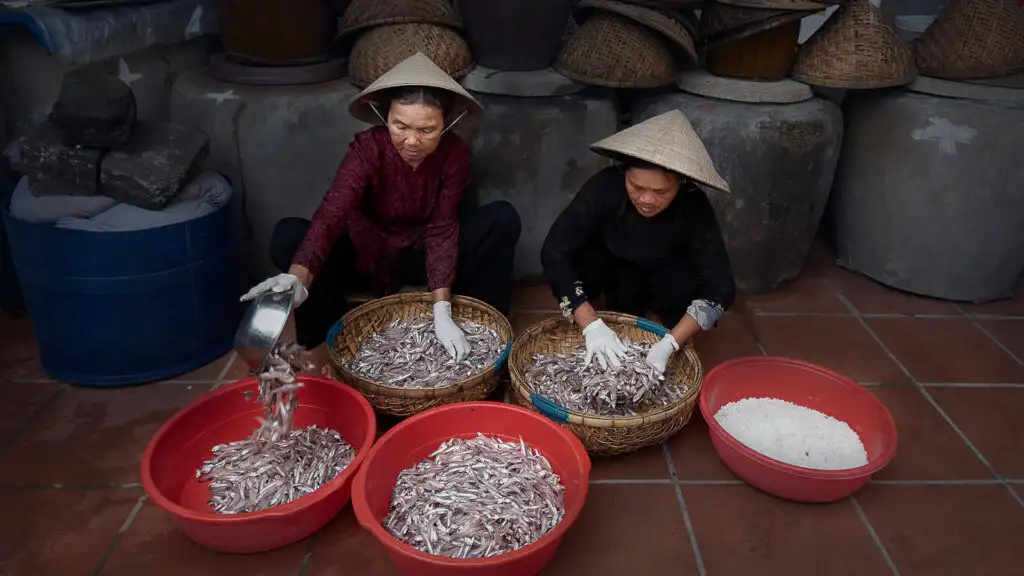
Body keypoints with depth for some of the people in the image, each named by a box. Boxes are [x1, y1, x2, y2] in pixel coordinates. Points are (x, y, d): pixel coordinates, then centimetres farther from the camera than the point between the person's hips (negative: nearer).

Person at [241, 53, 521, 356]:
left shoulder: (454, 153, -20)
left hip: (423, 252, 1)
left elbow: (442, 229, -23)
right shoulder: (367, 147, -25)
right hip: (368, 252, -1)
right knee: (288, 235, -29)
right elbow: (331, 213, -39)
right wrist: (298, 277, -58)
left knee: (503, 219, -23)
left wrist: (442, 311, -34)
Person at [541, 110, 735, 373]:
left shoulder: (695, 209, -32)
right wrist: (591, 325, -43)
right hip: (611, 271, 0)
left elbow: (719, 289, -31)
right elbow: (554, 253, -35)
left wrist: (669, 345, -43)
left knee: (684, 281, -32)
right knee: (580, 256, -31)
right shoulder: (605, 187, -34)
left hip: (661, 280, 0)